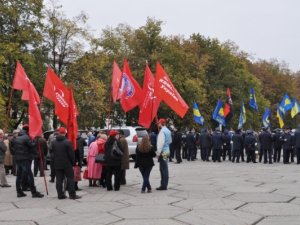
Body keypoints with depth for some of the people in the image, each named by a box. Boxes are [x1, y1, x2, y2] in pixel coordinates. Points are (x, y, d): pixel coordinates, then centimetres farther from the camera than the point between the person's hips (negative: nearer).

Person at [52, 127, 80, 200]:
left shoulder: (54, 142, 4)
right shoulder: (67, 142, -13)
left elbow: (52, 153, 12)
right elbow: (71, 154, -11)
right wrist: (73, 162, -2)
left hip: (57, 164, 5)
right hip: (67, 164, -5)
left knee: (59, 179, 6)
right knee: (70, 178, 1)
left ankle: (60, 194, 7)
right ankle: (72, 194, 0)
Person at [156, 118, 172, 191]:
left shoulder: (162, 131, -15)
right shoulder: (168, 131, 14)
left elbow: (161, 142, -21)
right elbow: (170, 141, 23)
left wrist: (158, 152, -18)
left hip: (163, 152, -9)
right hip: (167, 151, 10)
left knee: (163, 168, -7)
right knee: (165, 168, 14)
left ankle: (163, 185, -6)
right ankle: (164, 184, 20)